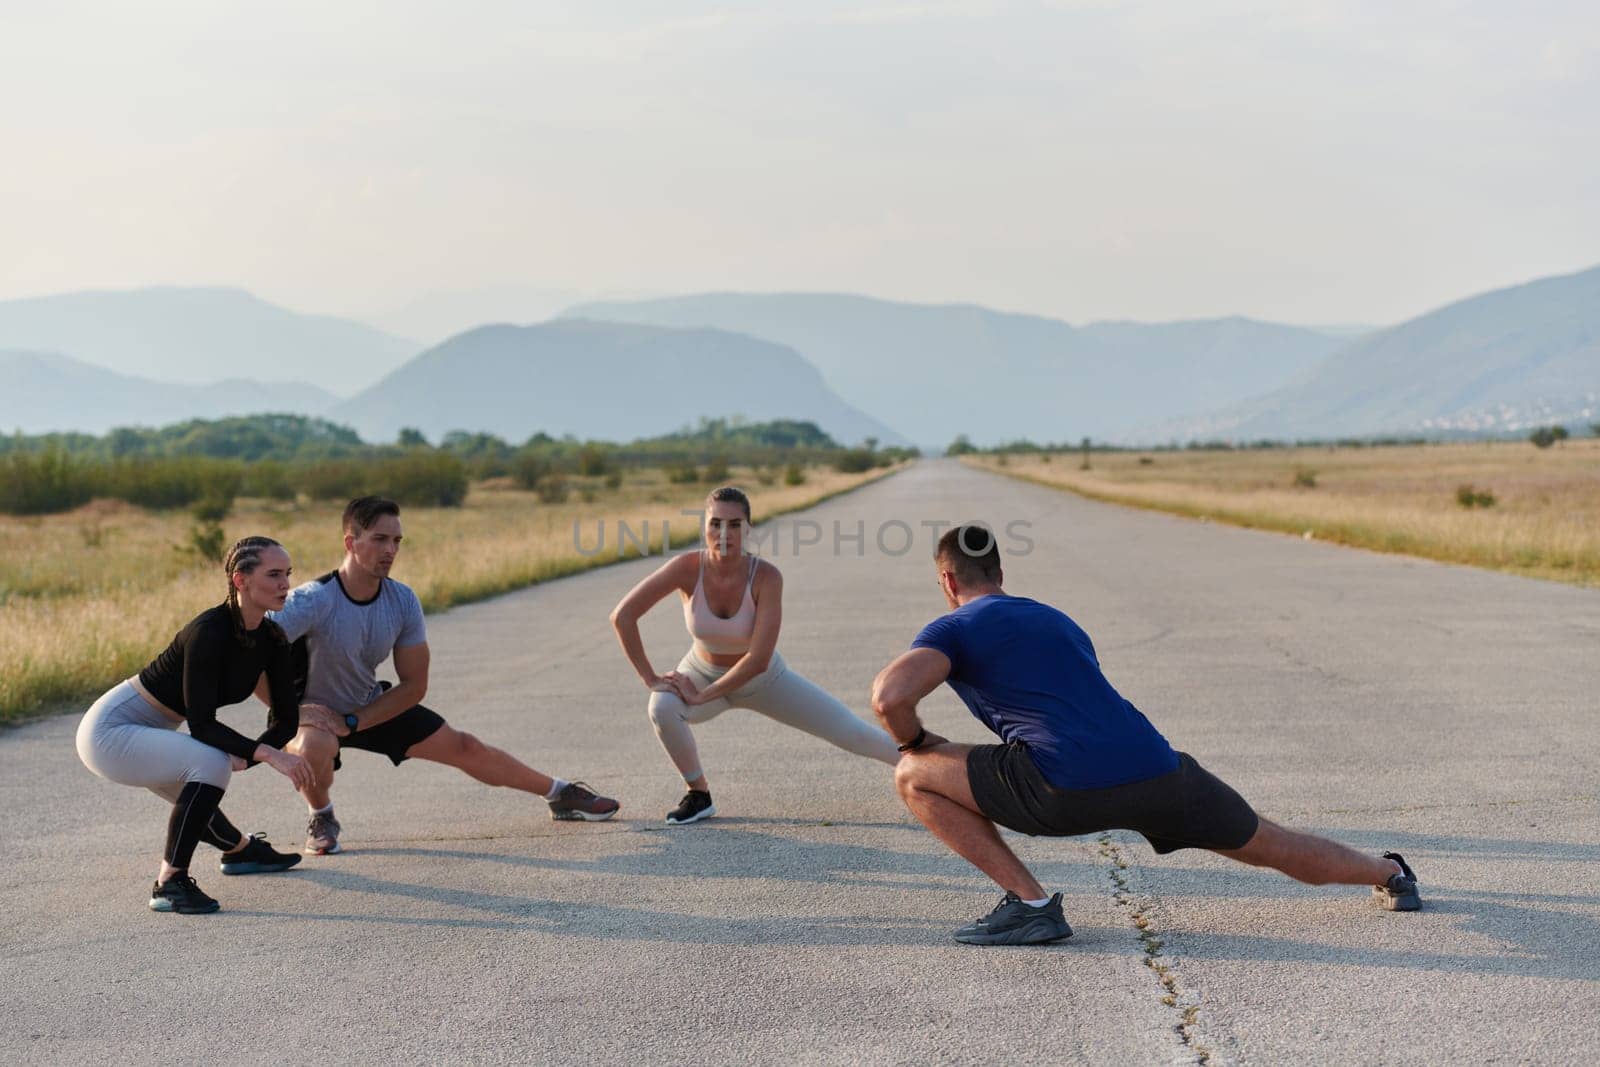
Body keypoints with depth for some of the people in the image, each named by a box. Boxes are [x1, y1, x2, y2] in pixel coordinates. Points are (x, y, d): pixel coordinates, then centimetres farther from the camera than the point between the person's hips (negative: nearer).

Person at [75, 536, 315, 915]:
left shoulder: (271, 638, -4)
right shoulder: (209, 631, -28)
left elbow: (287, 718, 1)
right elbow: (201, 724, -31)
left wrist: (245, 756, -13)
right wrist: (267, 754, -37)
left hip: (151, 734, 9)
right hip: (110, 730, -9)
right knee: (212, 763, -28)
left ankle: (240, 849, 59)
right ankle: (169, 883, -21)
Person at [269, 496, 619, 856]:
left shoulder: (403, 601, -14)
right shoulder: (314, 601, -31)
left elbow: (415, 686, -7)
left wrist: (351, 721, -16)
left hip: (372, 706, 5)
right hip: (312, 714, -5)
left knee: (464, 748, 8)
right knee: (314, 747, -40)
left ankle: (561, 794, 27)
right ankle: (321, 819, -6)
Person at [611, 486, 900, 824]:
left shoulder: (766, 576, -29)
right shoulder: (688, 568, -28)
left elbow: (759, 658, -31)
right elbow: (622, 616, -26)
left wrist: (702, 696, -29)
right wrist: (650, 678, -26)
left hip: (763, 679, 0)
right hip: (703, 673, 0)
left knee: (852, 733, 0)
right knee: (662, 708, -32)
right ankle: (699, 795, -7)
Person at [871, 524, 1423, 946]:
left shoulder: (952, 630, 11)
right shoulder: (1055, 619, 31)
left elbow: (889, 696, -9)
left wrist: (913, 740, 12)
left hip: (1071, 789, -7)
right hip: (1159, 773, 7)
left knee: (915, 777, 5)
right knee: (1271, 846, 30)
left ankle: (1030, 903, 1)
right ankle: (1389, 874, 46)